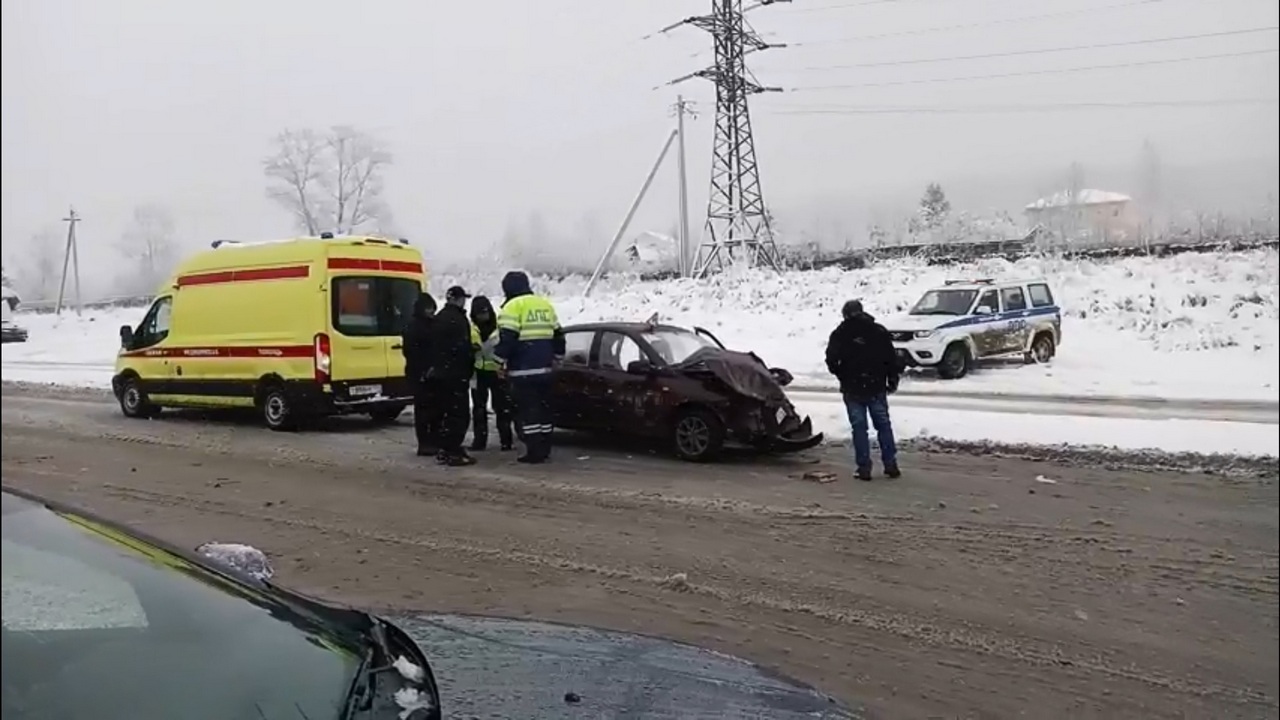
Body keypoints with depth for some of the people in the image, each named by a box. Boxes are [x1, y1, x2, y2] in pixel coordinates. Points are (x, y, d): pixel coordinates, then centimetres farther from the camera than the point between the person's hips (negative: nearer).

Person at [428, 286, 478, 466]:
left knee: (448, 412, 15)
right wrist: (469, 369, -11)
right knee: (459, 413, -6)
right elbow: (463, 348, -20)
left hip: (440, 372, 10)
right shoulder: (458, 319, -15)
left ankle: (445, 450, 18)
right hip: (456, 373, -10)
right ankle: (454, 452, -8)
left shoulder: (439, 318, 15)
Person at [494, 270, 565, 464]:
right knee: (543, 408, 14)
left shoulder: (513, 306, -7)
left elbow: (507, 338, -15)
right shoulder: (545, 304, 16)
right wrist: (555, 359, 31)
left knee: (527, 411, -3)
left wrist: (501, 362, -4)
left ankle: (534, 452, -5)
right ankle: (544, 450, 20)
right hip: (544, 368, 7)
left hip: (523, 370, -7)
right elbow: (558, 335, 21)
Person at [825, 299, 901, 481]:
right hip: (876, 387, 2)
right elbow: (891, 358, 1)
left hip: (853, 389, -1)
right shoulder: (879, 331, 2)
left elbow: (831, 360, -7)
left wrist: (843, 377, 10)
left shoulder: (840, 334, -2)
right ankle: (890, 464, 11)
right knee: (883, 425, 10)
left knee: (859, 427, 2)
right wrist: (892, 380, 12)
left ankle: (864, 467, 1)